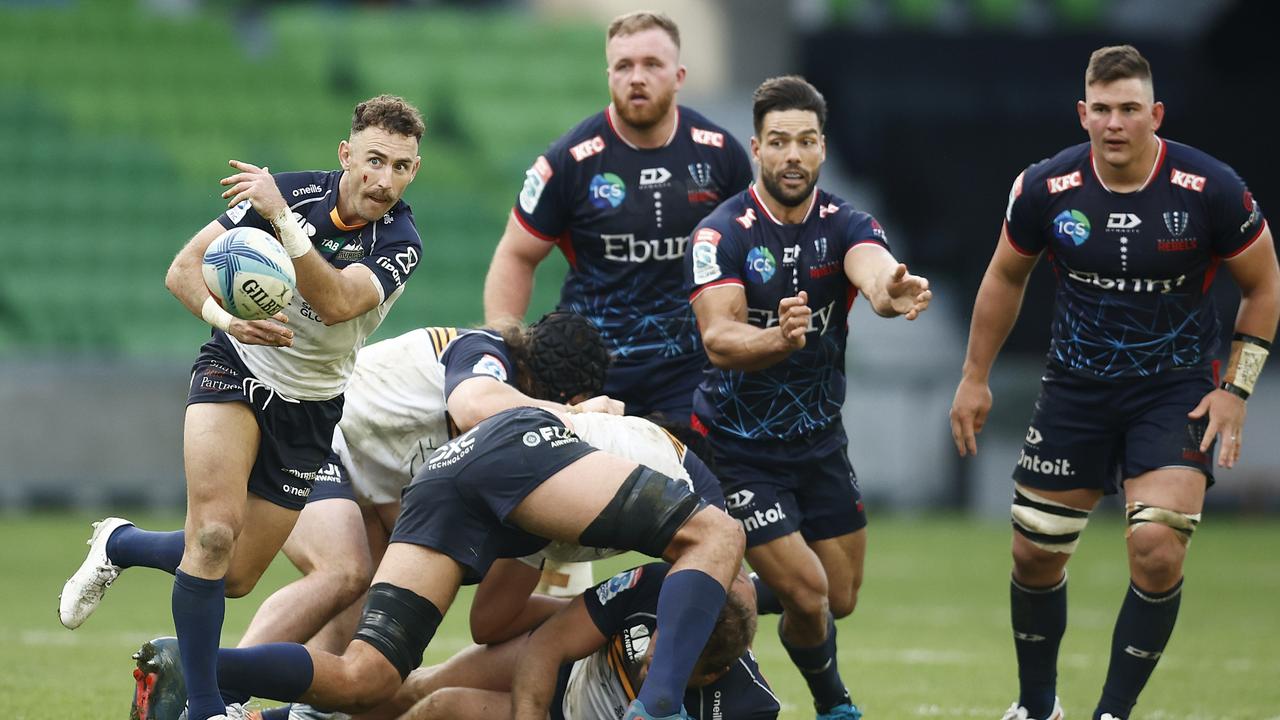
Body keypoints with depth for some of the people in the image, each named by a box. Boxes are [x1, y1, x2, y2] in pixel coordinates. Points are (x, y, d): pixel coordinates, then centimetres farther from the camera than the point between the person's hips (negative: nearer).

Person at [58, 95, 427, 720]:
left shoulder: (401, 243, -15)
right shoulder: (290, 190, -15)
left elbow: (337, 302, -34)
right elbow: (183, 270, -10)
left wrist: (281, 217, -42)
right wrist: (227, 318, -29)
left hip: (311, 405, 2)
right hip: (236, 368, -2)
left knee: (235, 577, 4)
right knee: (215, 532, -25)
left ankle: (120, 543, 33)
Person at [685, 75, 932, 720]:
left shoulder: (846, 225, -9)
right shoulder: (722, 234, -18)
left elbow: (874, 272, -32)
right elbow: (719, 341, -31)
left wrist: (892, 292, -58)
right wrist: (778, 339, -53)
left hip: (819, 438, 5)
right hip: (738, 444, -5)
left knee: (839, 598, 10)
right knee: (807, 593, -11)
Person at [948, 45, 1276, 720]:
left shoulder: (1211, 190, -16)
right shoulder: (1046, 189, -11)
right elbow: (1004, 277, 8)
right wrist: (974, 379, 10)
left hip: (1176, 387, -2)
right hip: (1075, 386, 2)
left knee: (1156, 549, -18)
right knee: (1035, 552, 6)